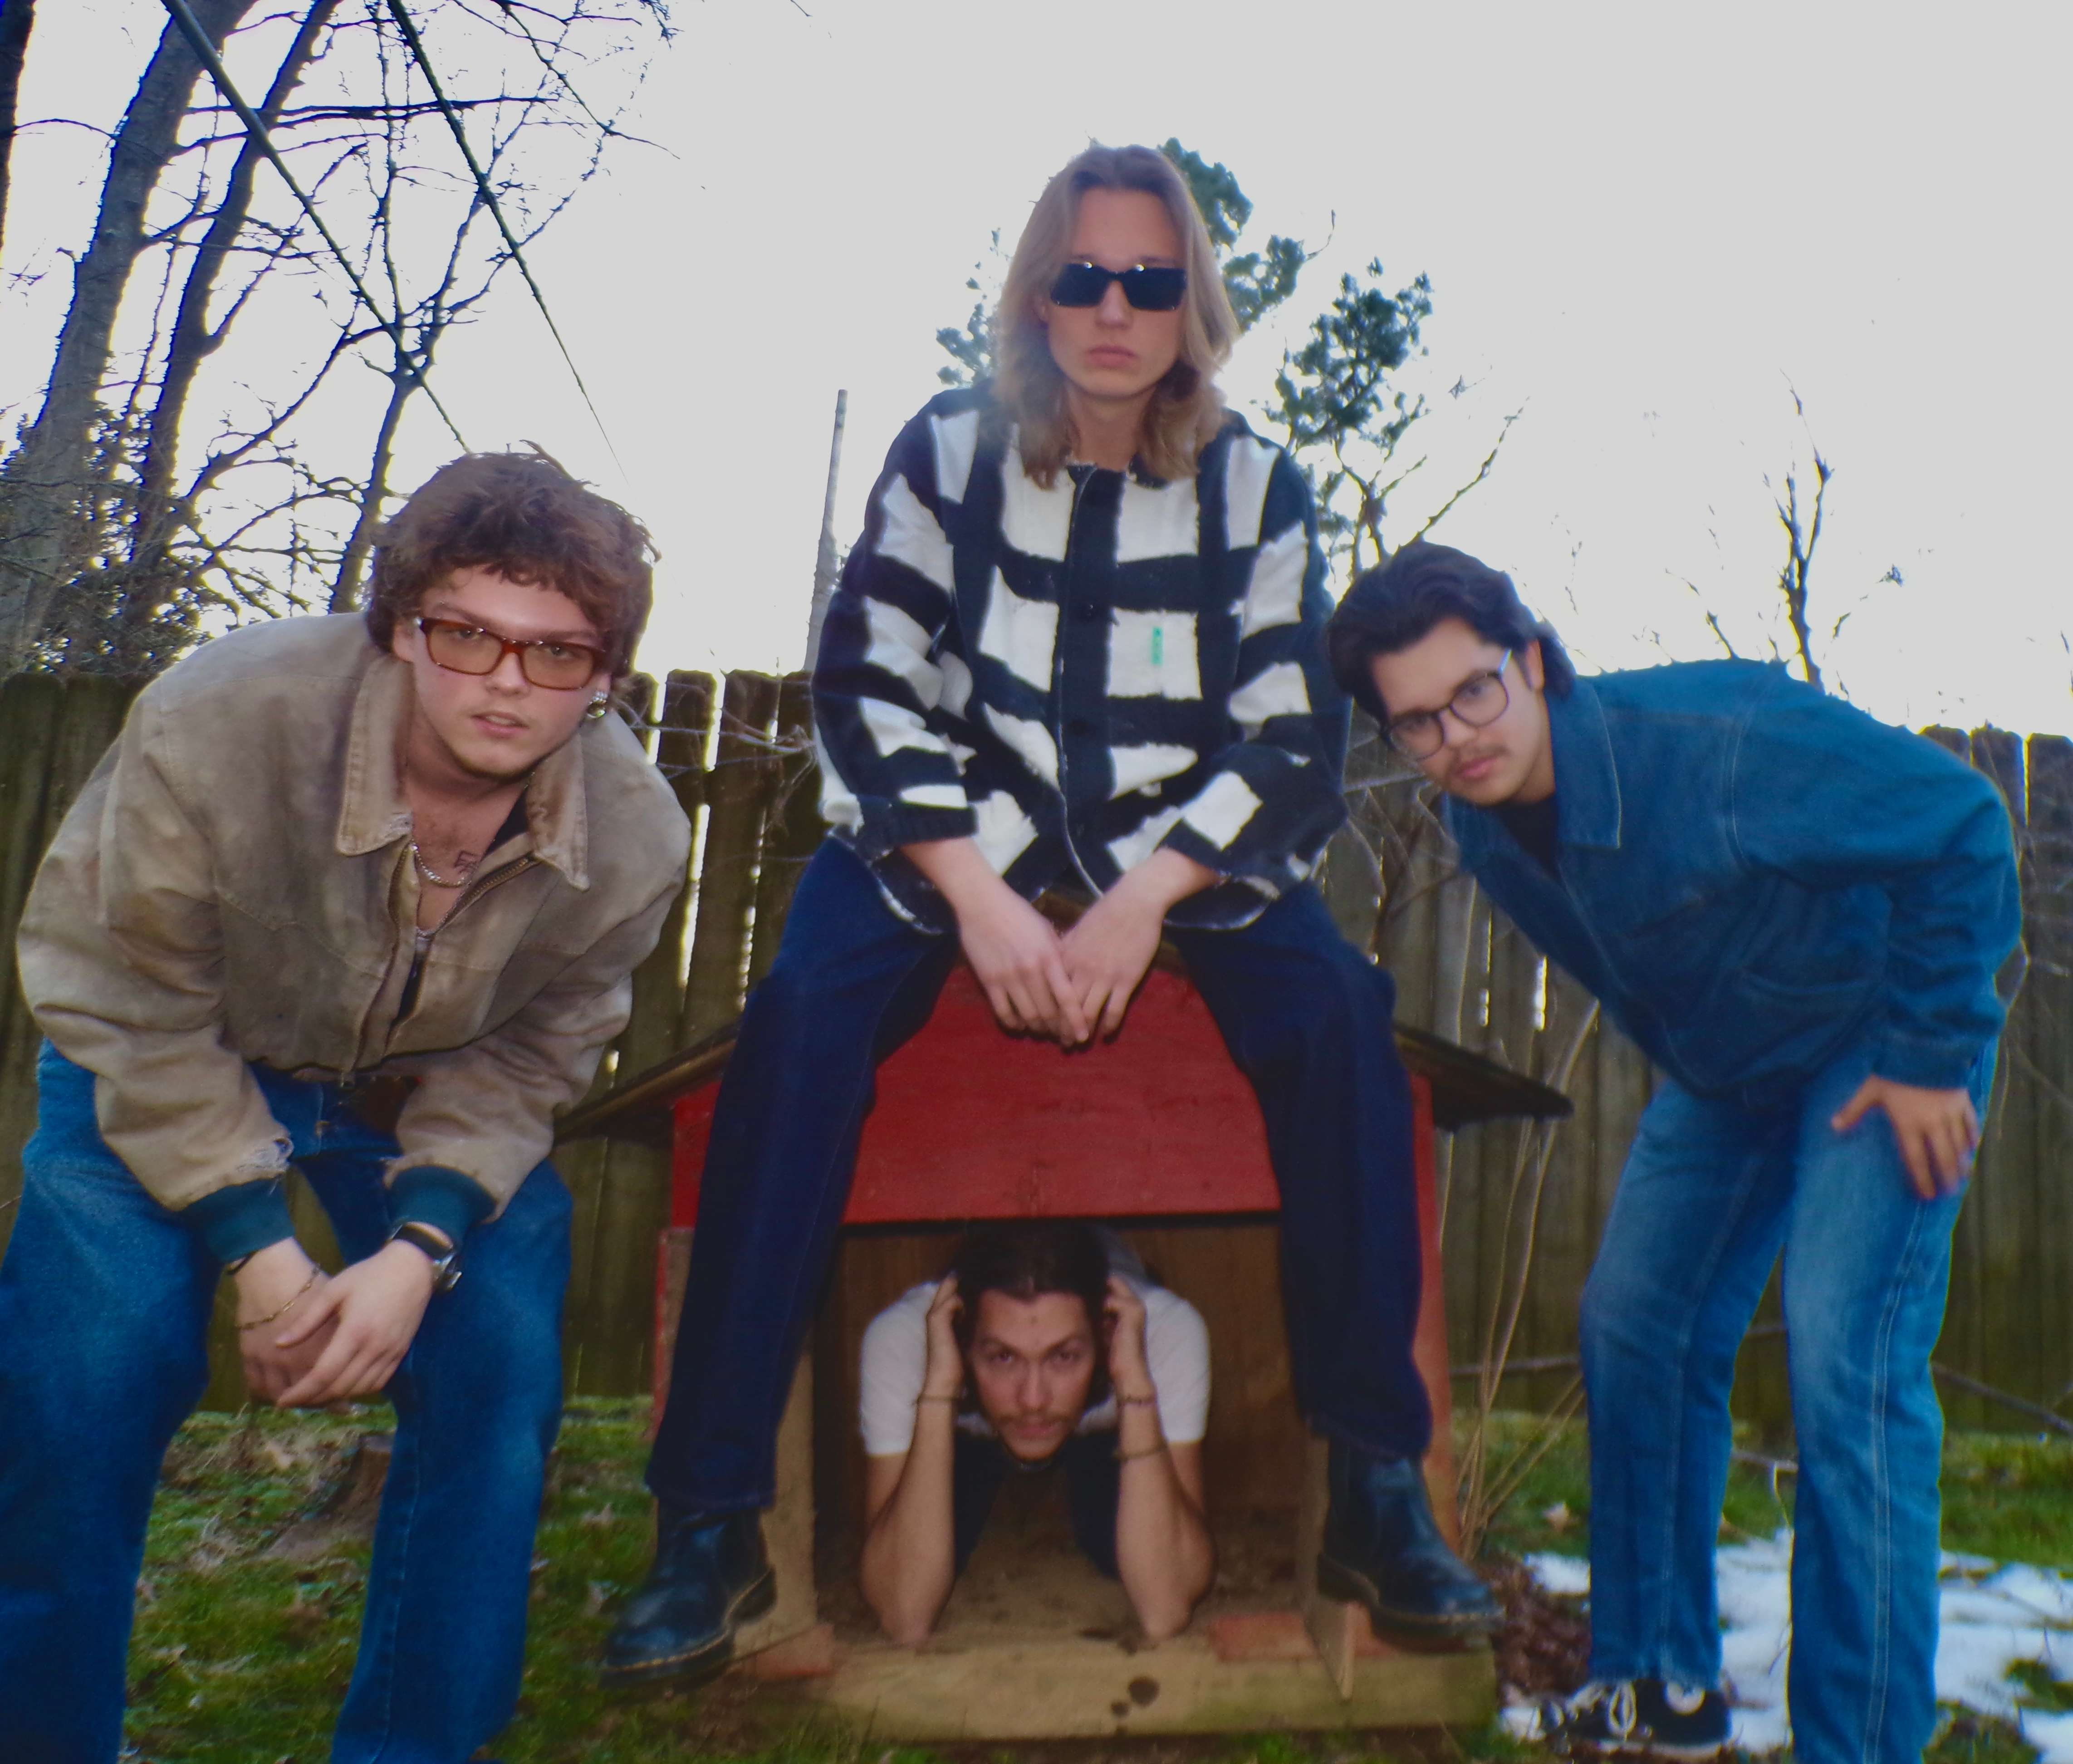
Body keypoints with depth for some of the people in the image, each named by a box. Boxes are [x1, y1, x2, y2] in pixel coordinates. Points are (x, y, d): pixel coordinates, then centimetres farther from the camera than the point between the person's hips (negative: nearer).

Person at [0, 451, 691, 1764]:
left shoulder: (635, 836, -24)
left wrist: (420, 1248, -25)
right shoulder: (216, 725, -32)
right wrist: (256, 1252, -25)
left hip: (429, 1094, 2)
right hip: (171, 1075, -1)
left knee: (503, 1362, -13)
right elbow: (130, 1011, -20)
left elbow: (526, 1057, -11)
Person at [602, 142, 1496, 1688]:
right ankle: (710, 1519, -18)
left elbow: (1295, 738, -4)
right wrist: (978, 898, -19)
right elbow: (868, 689, -6)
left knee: (1335, 1012, -25)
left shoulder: (1257, 485, 1)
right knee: (802, 1015, -27)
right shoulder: (951, 452, 0)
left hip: (1178, 847, 1)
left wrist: (1146, 903, -19)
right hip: (960, 832, 0)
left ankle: (1379, 1486, -11)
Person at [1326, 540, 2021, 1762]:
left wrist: (1930, 1054, -21)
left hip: (1880, 1033, -6)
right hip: (1723, 1067, 7)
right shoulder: (1485, 828, -11)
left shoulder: (1715, 741, -32)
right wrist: (1685, 1060, 11)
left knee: (1848, 1366, -17)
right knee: (1635, 1327, 3)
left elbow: (1964, 823, -24)